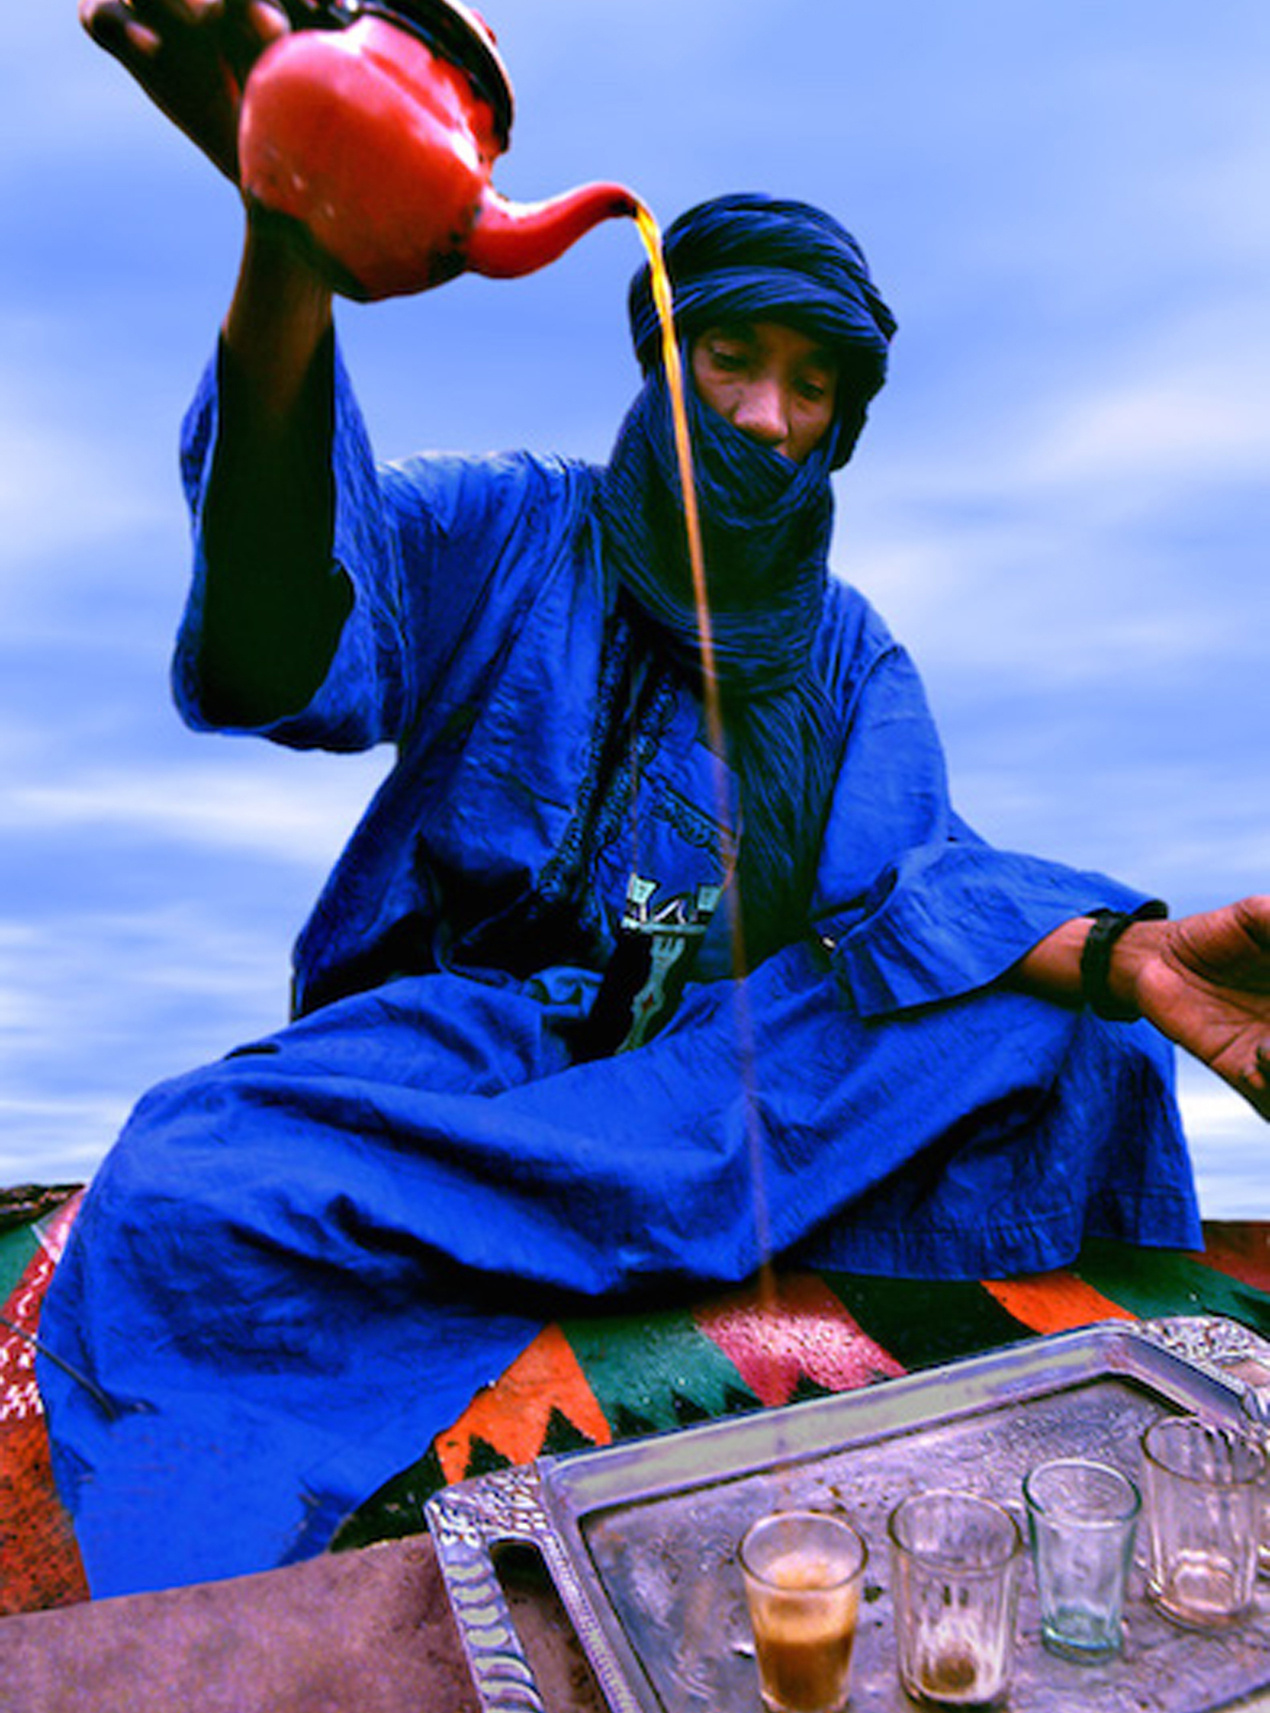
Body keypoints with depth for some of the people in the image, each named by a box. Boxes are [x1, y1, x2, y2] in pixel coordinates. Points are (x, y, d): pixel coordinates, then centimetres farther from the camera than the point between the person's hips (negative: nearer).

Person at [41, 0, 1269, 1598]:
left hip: (738, 1076, 3)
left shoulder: (852, 652, 10)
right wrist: (289, 241, -37)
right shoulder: (501, 530, 1)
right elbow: (292, 653, -21)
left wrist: (1125, 951, -28)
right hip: (456, 1056, -2)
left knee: (1064, 1028, -19)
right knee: (178, 1199, -30)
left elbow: (903, 883, -6)